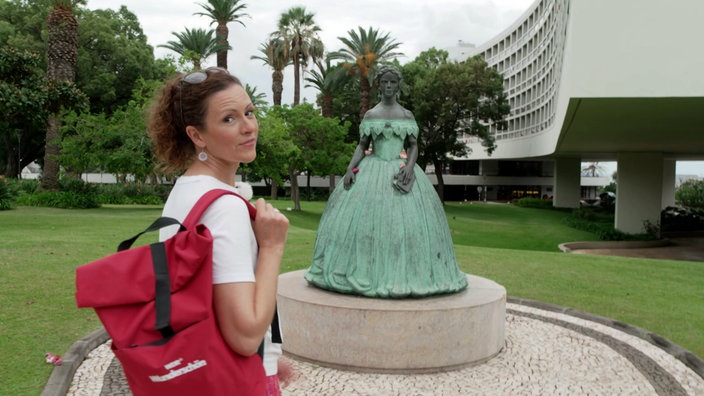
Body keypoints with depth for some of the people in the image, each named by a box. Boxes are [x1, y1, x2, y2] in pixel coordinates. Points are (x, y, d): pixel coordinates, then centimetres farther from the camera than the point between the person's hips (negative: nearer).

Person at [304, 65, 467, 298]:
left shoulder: (407, 115, 8)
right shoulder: (370, 115, 8)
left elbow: (414, 146, 5)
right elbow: (362, 146, 7)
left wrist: (410, 166, -14)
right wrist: (350, 168, -8)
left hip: (400, 171, 0)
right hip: (372, 171, 0)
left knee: (406, 220, -9)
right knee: (363, 217, -10)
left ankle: (403, 275, -1)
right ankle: (366, 274, -2)